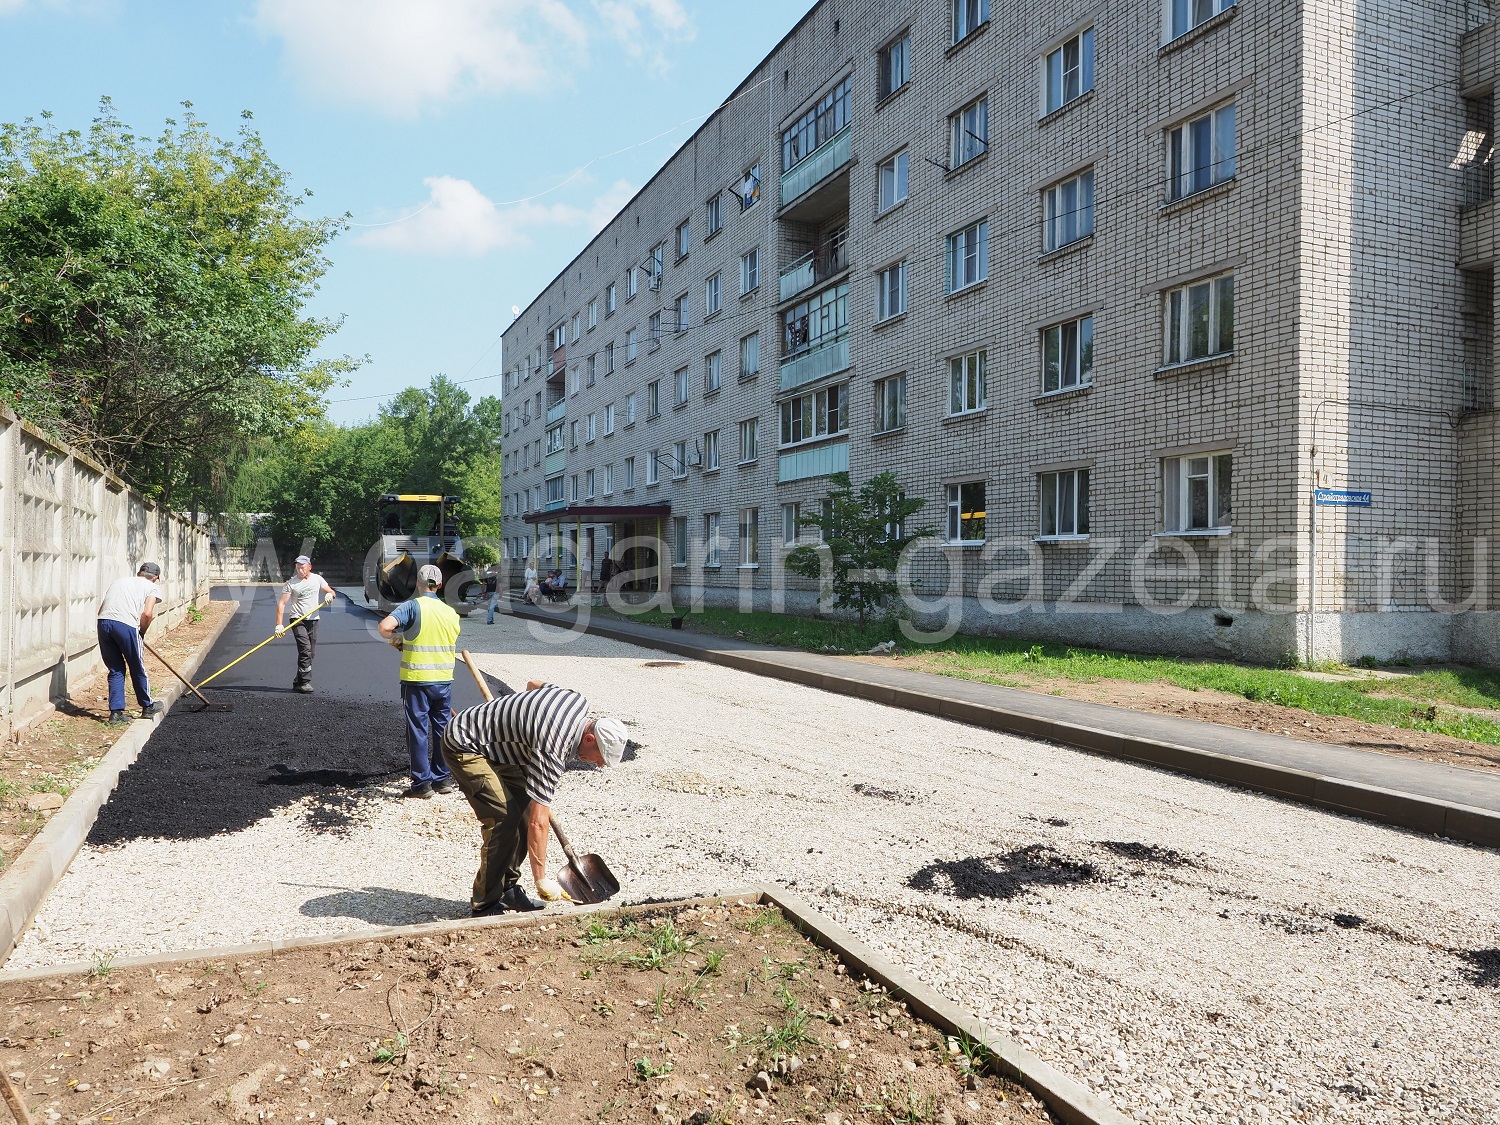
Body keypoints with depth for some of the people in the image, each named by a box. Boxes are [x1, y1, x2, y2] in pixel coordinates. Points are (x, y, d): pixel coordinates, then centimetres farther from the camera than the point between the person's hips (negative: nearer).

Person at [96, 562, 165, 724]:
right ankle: (147, 707, 28)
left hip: (103, 622, 5)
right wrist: (142, 632, 12)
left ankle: (116, 711, 15)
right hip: (126, 624, -5)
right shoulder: (152, 587, 13)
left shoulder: (118, 581, 29)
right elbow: (148, 613, -4)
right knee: (138, 668, 13)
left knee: (115, 670, 16)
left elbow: (101, 609, 22)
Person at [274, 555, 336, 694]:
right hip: (298, 620, -5)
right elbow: (281, 603, -10)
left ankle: (298, 683, 17)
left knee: (311, 653, 5)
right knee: (305, 649, -18)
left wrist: (329, 594, -15)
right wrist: (279, 625, -19)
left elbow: (331, 591, 12)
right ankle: (305, 682, -15)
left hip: (313, 620, 5)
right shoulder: (291, 583, -6)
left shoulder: (317, 579, 7)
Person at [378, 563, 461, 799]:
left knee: (418, 731, 3)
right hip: (444, 680, 4)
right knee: (442, 730, 14)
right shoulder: (450, 612, 6)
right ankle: (443, 778, 21)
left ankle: (422, 783, 6)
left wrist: (396, 638, -2)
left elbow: (385, 627, -23)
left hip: (417, 680, -4)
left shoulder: (413, 606, -10)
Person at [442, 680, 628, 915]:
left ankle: (507, 888, 15)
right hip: (464, 745, -10)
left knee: (525, 809, 4)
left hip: (493, 743, 10)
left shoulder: (577, 701, -7)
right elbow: (538, 822, -30)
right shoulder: (553, 751, -32)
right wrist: (541, 880, -24)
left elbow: (533, 684, 14)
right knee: (505, 817, -18)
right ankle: (484, 904, -6)